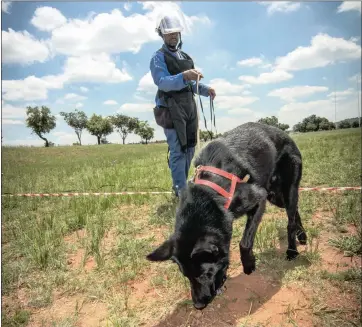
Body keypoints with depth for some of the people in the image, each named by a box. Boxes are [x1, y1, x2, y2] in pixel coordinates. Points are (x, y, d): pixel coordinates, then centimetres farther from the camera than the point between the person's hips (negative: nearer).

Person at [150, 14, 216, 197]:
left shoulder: (186, 57, 21)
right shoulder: (159, 57, -2)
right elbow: (162, 82, -20)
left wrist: (205, 89, 9)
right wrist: (184, 76, -35)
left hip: (189, 107, 8)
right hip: (171, 109, -8)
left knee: (189, 147, 10)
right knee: (178, 150, -10)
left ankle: (179, 185, 23)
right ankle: (182, 191, -5)